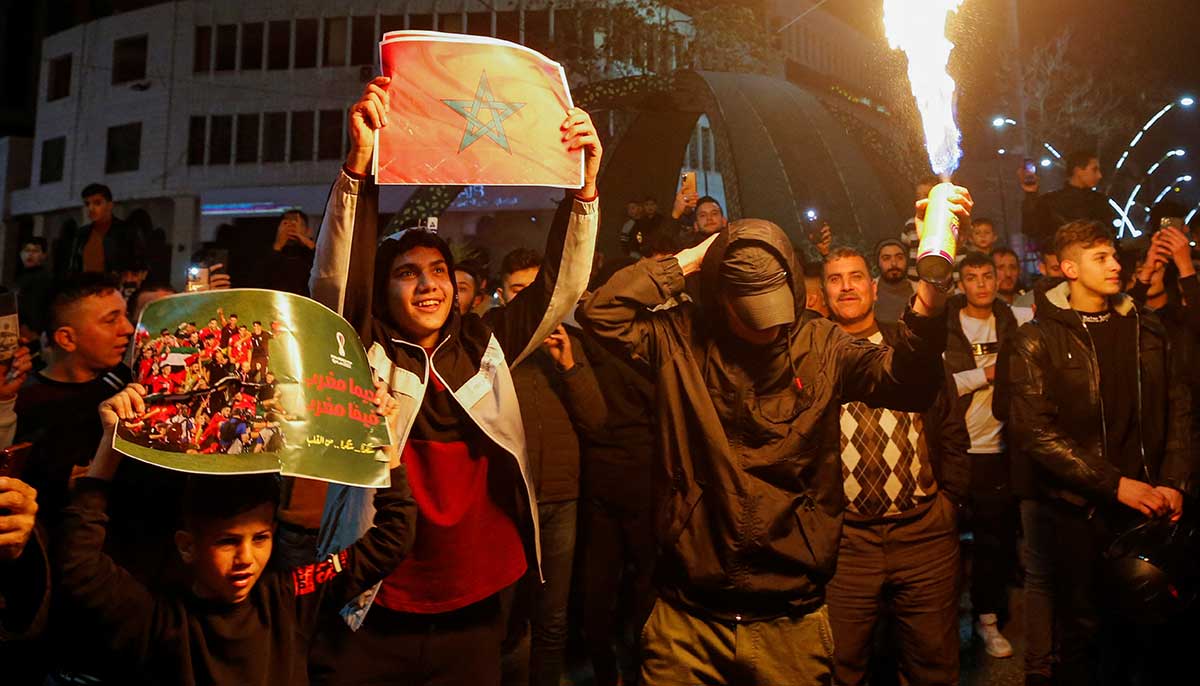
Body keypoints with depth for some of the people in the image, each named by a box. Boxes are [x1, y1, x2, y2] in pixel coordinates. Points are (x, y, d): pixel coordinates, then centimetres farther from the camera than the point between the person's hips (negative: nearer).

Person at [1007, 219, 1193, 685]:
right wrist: (1116, 484, -17)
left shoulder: (1146, 329, 9)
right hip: (1078, 511, -4)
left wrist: (1174, 481, -5)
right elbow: (1034, 430, -14)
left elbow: (1179, 408, 7)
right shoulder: (1038, 341, -6)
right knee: (1083, 627, 8)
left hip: (1148, 506, 4)